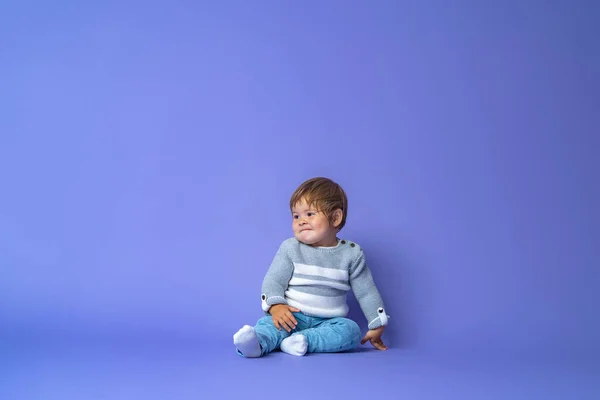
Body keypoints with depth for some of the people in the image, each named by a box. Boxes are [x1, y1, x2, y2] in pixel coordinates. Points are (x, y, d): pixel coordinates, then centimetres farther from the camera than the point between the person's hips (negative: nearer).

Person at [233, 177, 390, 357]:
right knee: (269, 321, -30)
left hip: (329, 322, 1)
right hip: (292, 317, -1)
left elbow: (366, 292, 7)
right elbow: (274, 280, -4)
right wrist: (275, 306, -24)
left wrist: (377, 326, 4)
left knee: (351, 330, -28)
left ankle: (303, 340, -40)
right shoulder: (290, 248, 1)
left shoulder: (351, 253, 2)